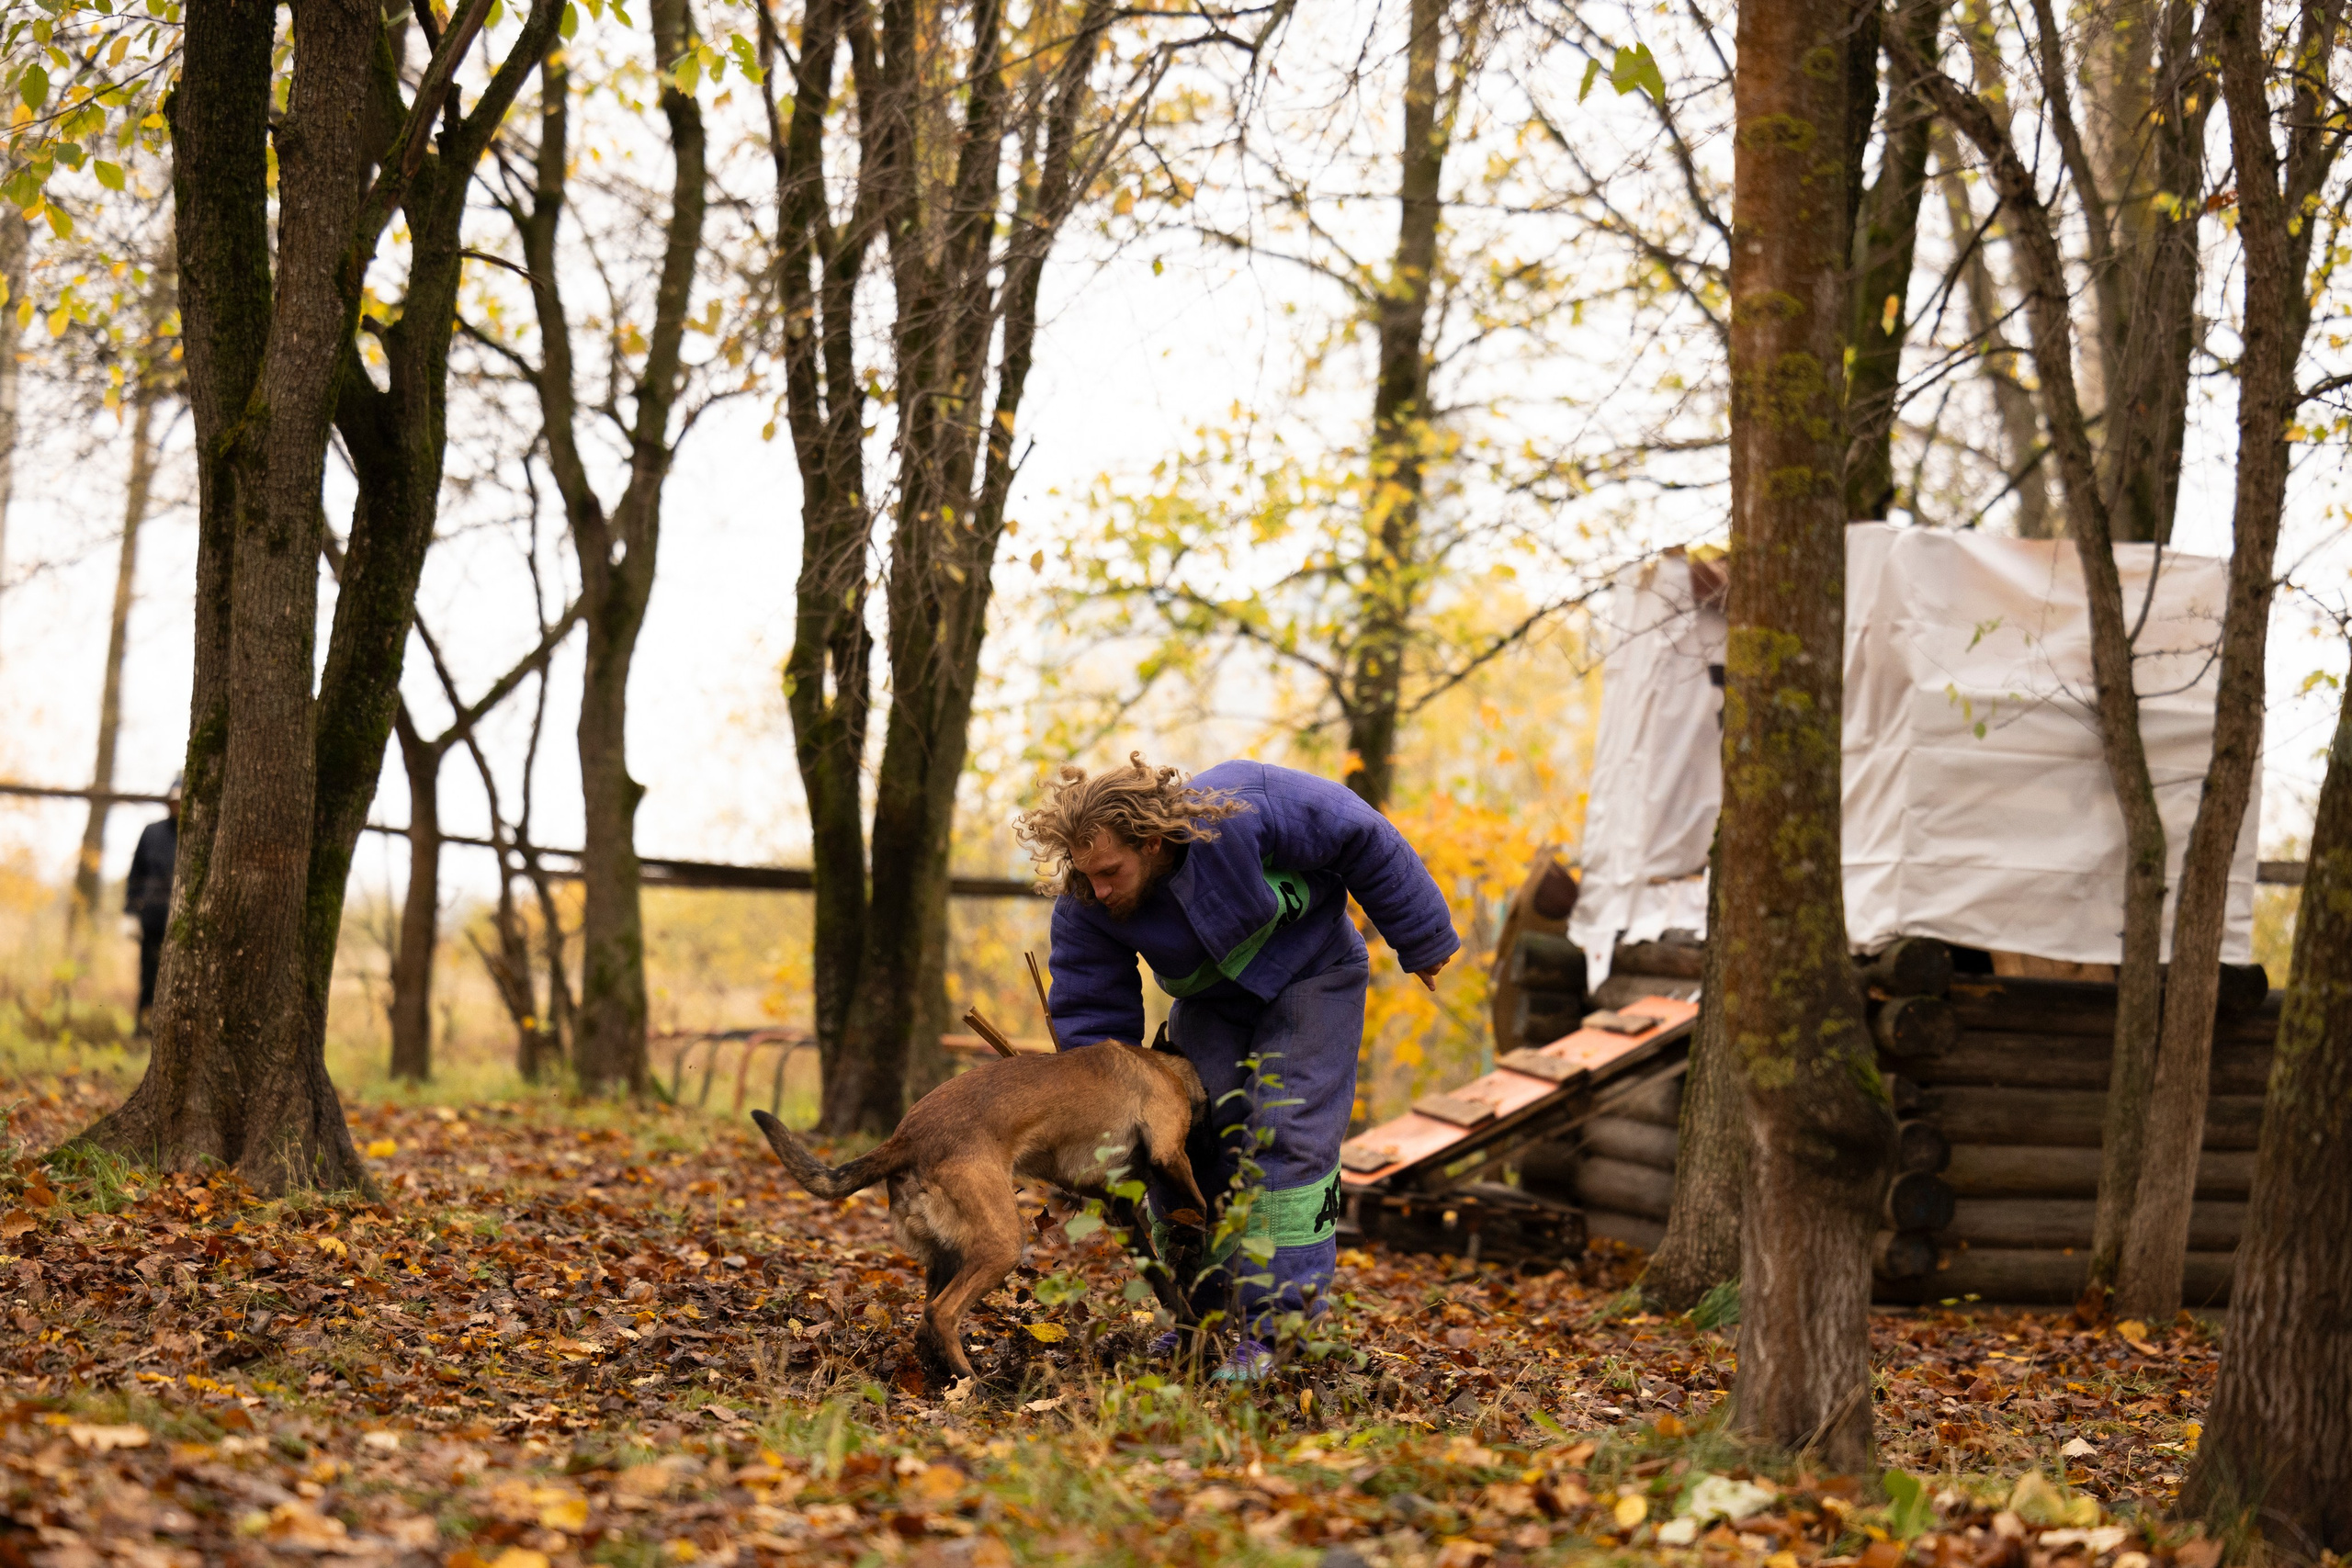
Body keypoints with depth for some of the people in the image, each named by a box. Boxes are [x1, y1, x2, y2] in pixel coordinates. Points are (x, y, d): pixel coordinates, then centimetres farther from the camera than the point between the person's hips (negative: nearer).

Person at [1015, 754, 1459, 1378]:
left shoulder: (1242, 807, -36)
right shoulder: (1084, 906, -23)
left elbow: (1362, 840, -23)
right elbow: (1088, 1015, -12)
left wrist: (1421, 943, -11)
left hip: (1309, 972, -4)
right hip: (1211, 1004, 4)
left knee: (1285, 1139, -15)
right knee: (1181, 1139, -3)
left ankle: (1272, 1326, -13)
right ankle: (1196, 1315, 13)